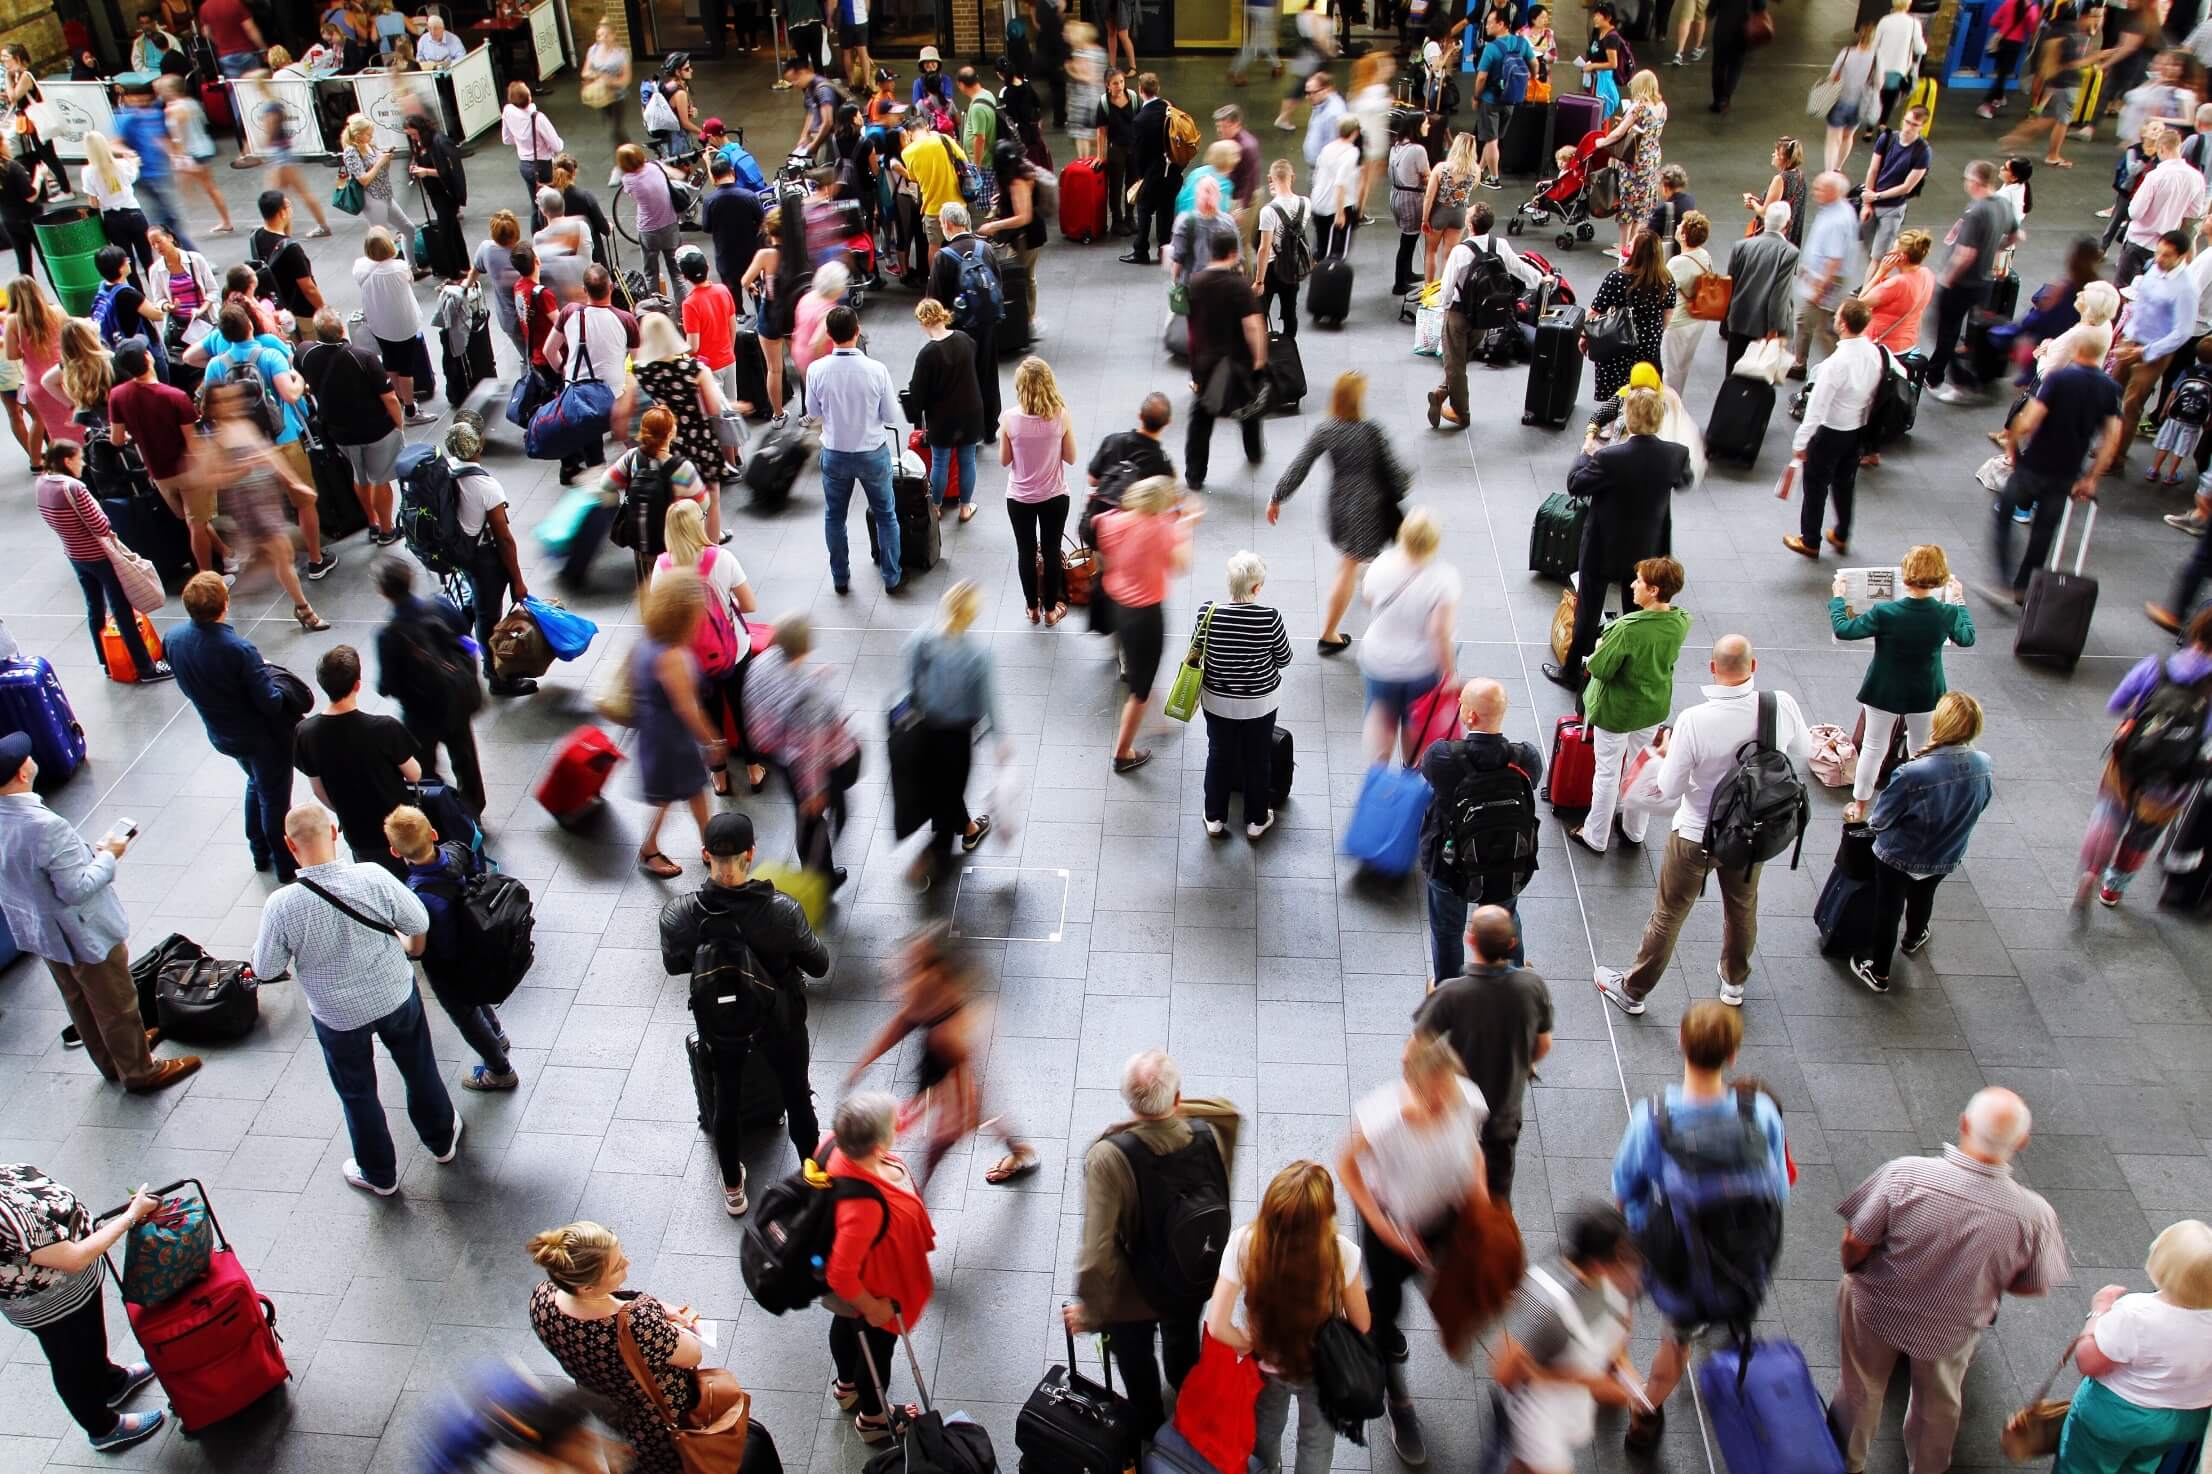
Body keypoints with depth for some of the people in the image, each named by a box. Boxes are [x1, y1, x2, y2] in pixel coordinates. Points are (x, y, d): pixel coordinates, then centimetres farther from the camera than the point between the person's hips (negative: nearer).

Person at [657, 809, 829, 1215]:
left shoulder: (679, 914, -26)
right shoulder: (780, 910, -32)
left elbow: (674, 965, -5)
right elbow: (819, 965, -16)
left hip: (718, 1025, 2)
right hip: (779, 1024, -2)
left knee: (726, 1100, 27)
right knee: (796, 1096, 24)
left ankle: (733, 1190, 48)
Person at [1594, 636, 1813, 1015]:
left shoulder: (1694, 720, -30)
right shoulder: (1783, 705, -20)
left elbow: (1668, 791, -19)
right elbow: (1803, 752, 1)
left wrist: (1666, 753, -1)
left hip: (1698, 835, -3)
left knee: (1668, 915, 15)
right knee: (1743, 908, 28)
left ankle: (1632, 990, 33)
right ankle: (1734, 983, 50)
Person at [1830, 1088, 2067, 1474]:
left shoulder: (1905, 1175, -34)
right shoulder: (2033, 1214, -29)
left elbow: (1855, 1243, -24)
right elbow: (2034, 1284, -11)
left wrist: (1853, 1275, 0)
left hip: (1878, 1308, -1)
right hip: (1953, 1328, 1)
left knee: (1861, 1391, 27)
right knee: (1939, 1405, 32)